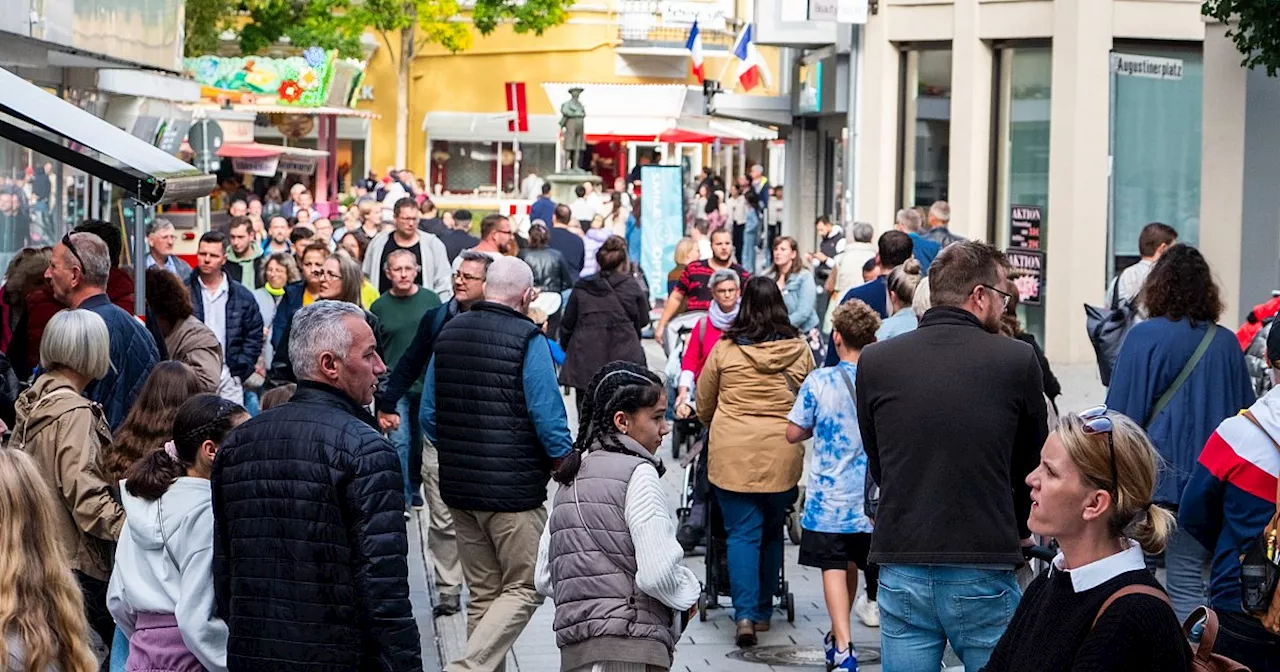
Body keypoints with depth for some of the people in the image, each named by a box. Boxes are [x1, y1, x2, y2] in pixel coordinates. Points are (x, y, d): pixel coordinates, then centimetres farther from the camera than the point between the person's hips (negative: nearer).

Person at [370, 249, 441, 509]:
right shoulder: (379, 307, 0)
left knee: (421, 440, 11)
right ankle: (403, 497, -4)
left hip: (427, 382, 1)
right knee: (399, 441, -7)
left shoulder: (431, 300, 2)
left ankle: (414, 489, 28)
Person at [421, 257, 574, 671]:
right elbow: (547, 415, -15)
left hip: (458, 486, 6)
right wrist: (566, 465, 1)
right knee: (525, 587, 2)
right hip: (514, 489, -6)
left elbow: (428, 415, 11)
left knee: (483, 592, 15)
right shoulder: (527, 340, -12)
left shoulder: (447, 334, 7)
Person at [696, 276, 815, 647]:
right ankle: (763, 611, 23)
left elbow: (704, 406, 8)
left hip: (731, 453, -2)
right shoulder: (799, 349, 0)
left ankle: (745, 613, -12)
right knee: (772, 532, 15)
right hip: (782, 454, 2)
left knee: (742, 533, 0)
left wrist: (719, 429, 29)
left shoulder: (725, 349, -4)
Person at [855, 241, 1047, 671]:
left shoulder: (874, 361, 0)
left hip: (901, 574, 2)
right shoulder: (1017, 361, -6)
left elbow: (876, 464, 9)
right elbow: (1034, 463, 7)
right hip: (983, 577, -2)